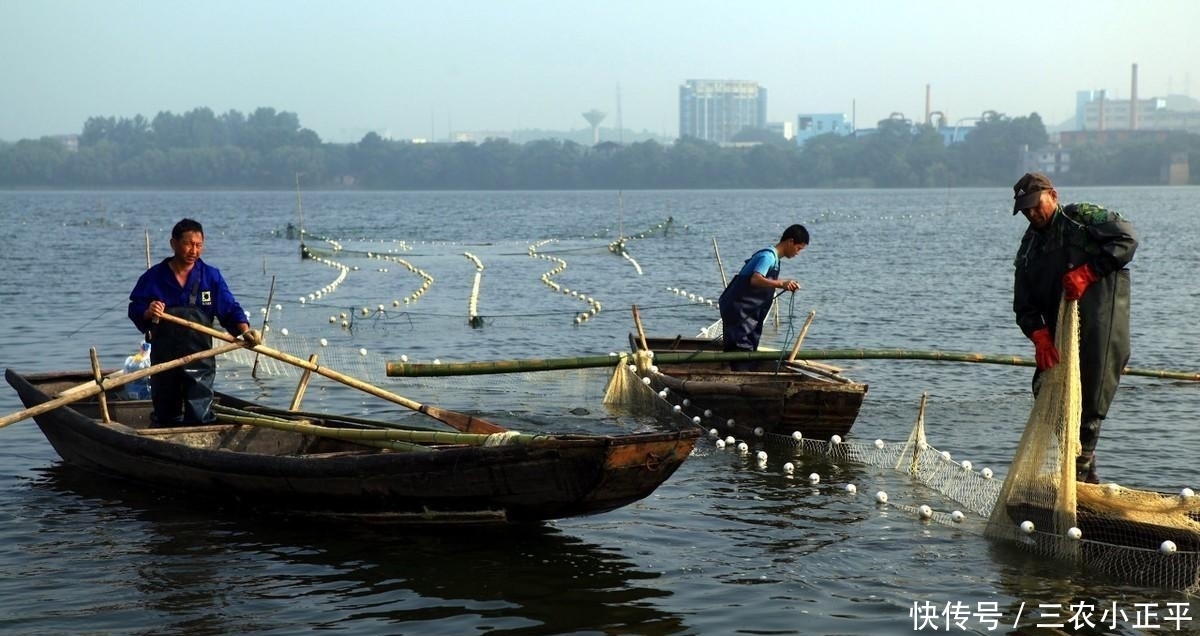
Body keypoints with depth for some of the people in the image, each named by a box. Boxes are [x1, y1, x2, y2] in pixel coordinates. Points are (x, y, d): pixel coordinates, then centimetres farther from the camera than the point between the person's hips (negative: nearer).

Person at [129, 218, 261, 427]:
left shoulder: (211, 276, 3)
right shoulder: (154, 277, 1)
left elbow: (230, 309, 0)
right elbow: (134, 310, 3)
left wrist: (244, 330, -18)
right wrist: (147, 313, -20)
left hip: (200, 358, -1)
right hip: (163, 359, 1)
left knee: (199, 417, -10)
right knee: (165, 417, 13)